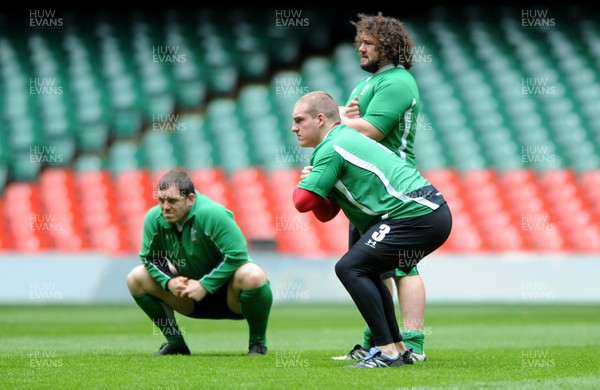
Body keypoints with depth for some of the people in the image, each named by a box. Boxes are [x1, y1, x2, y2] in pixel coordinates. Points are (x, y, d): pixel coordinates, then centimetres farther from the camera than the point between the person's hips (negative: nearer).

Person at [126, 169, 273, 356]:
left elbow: (237, 254, -28)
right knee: (136, 278, -8)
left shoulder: (212, 213, -26)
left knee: (253, 276, -38)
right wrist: (169, 281, -17)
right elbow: (149, 257, 2)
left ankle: (258, 342, -13)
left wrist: (205, 285, -27)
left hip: (227, 293, -5)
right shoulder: (154, 218, -10)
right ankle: (175, 342, 5)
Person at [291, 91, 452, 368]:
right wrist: (313, 183, 7)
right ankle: (399, 349, 20)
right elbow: (325, 214, 25)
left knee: (350, 268, -12)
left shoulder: (331, 148, -7)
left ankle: (387, 352, -14)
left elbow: (303, 202, -11)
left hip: (414, 216, -10)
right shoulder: (347, 138, 25)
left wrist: (303, 184, 11)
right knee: (365, 271, 21)